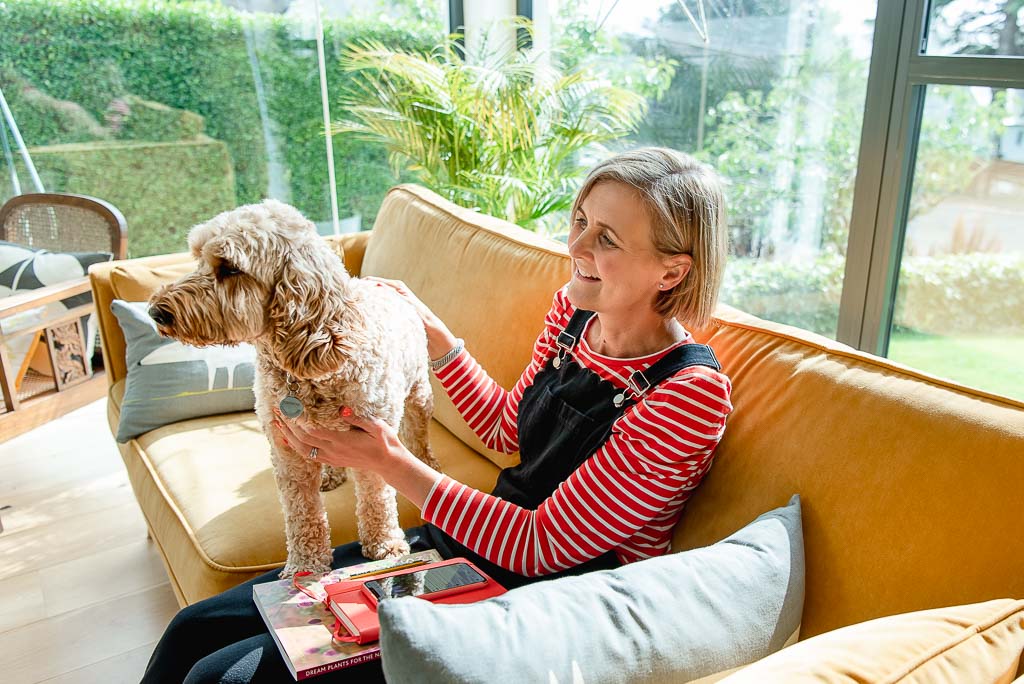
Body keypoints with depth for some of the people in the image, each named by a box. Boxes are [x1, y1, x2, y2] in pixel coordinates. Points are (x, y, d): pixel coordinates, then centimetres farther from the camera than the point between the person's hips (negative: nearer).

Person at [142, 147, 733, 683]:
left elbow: (541, 547, -21)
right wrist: (433, 334, 6)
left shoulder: (690, 396, -25)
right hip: (465, 545, 7)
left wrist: (390, 463, -20)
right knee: (197, 629, 5)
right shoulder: (573, 310, -2)